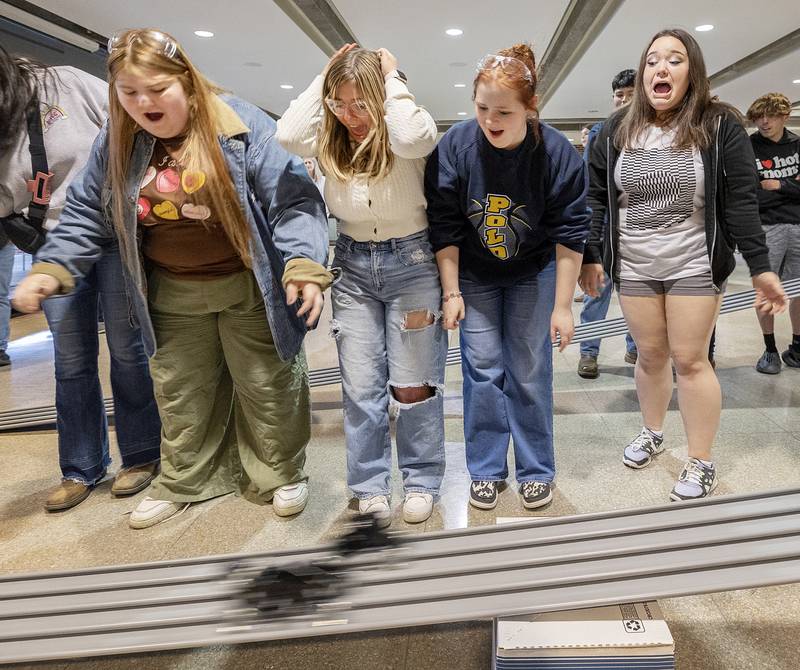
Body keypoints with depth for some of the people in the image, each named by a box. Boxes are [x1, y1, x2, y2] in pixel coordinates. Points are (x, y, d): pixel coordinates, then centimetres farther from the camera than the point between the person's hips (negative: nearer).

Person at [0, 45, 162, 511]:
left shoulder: (66, 84, -3)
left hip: (116, 230, -4)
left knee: (126, 349, 2)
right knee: (71, 360, 7)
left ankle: (142, 456, 18)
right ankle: (82, 468, 22)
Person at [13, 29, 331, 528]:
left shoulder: (242, 125, -14)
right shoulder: (118, 141, 0)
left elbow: (293, 200, -18)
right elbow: (87, 213, 9)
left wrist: (303, 266, -31)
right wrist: (52, 268, -4)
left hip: (247, 287, -4)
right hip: (173, 294, 5)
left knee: (266, 387, 9)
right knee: (179, 394, 16)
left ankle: (282, 473, 32)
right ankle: (183, 482, 38)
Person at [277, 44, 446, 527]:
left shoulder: (405, 138, -11)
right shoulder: (330, 139, 1)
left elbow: (414, 136, -35)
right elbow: (287, 133, -17)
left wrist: (394, 78, -18)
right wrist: (323, 79, -7)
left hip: (411, 261, -4)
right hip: (352, 267, 4)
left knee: (413, 384, 3)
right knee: (361, 387, 6)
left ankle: (422, 481, 22)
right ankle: (370, 487, 21)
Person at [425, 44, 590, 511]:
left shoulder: (557, 152, -20)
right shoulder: (456, 145, -18)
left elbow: (570, 232, -15)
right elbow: (445, 225, -11)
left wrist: (563, 305, -15)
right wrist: (451, 292, -11)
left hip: (533, 272, -1)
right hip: (474, 275, 1)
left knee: (531, 373, 1)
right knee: (483, 369, 1)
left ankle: (537, 471, 19)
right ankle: (486, 469, 16)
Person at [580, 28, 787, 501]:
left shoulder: (720, 125, -4)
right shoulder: (617, 130, 3)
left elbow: (741, 201, -6)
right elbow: (597, 198, 5)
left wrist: (760, 267, -10)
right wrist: (592, 257, 1)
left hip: (694, 265, -2)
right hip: (634, 267, 3)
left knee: (690, 359, -1)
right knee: (650, 355, 11)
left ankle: (702, 462, 14)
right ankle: (652, 433, 34)